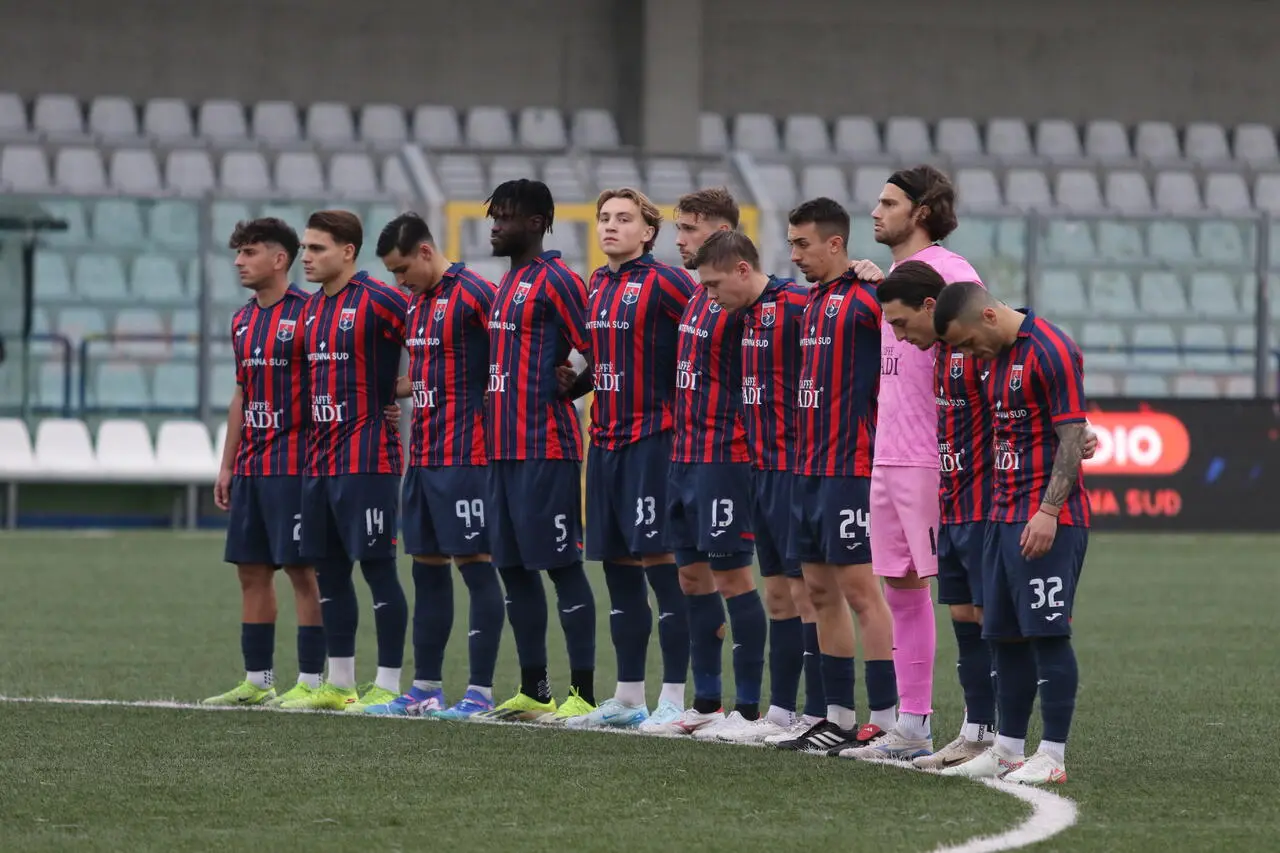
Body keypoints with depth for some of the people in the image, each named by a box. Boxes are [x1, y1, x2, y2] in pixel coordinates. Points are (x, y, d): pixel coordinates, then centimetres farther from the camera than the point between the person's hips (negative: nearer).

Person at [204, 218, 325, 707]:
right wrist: (227, 465, 18)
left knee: (303, 570, -5)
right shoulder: (243, 321, 14)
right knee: (252, 571, 9)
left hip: (292, 463, -8)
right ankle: (257, 681, 15)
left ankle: (309, 682, -1)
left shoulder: (307, 313, -10)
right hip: (250, 465, 8)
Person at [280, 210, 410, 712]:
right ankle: (339, 684, 17)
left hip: (367, 460, -8)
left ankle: (387, 685, -3)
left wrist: (397, 391, -7)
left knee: (378, 567, -5)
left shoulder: (378, 301, -11)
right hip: (320, 459, 9)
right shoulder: (312, 309, 14)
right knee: (329, 570, 10)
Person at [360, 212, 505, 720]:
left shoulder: (472, 294, -12)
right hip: (422, 456, 9)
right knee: (427, 567, 12)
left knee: (474, 563, -6)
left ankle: (481, 691, -4)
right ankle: (426, 688, 18)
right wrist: (387, 389, 20)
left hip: (464, 455, -9)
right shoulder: (415, 303, 15)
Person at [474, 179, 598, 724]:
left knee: (562, 565, -8)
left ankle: (583, 695, -7)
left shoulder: (556, 282, -10)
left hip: (546, 449, -10)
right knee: (514, 568, 11)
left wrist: (564, 386, -9)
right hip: (505, 448, 10)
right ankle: (533, 692, 18)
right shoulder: (508, 284, 19)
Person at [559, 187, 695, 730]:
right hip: (605, 440, 8)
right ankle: (628, 697, 17)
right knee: (619, 568, 11)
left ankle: (673, 699, -5)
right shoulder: (595, 287, 15)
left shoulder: (663, 282, -9)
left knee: (661, 564, -7)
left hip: (651, 437, -8)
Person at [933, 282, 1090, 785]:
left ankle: (1053, 757, -5)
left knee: (1047, 633, -7)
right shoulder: (995, 356, 15)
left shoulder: (1051, 351, -13)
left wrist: (1048, 511, -20)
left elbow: (1072, 439, -15)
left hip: (1048, 523, -9)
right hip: (1004, 516, 9)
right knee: (1007, 635, 10)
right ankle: (1008, 750, 16)